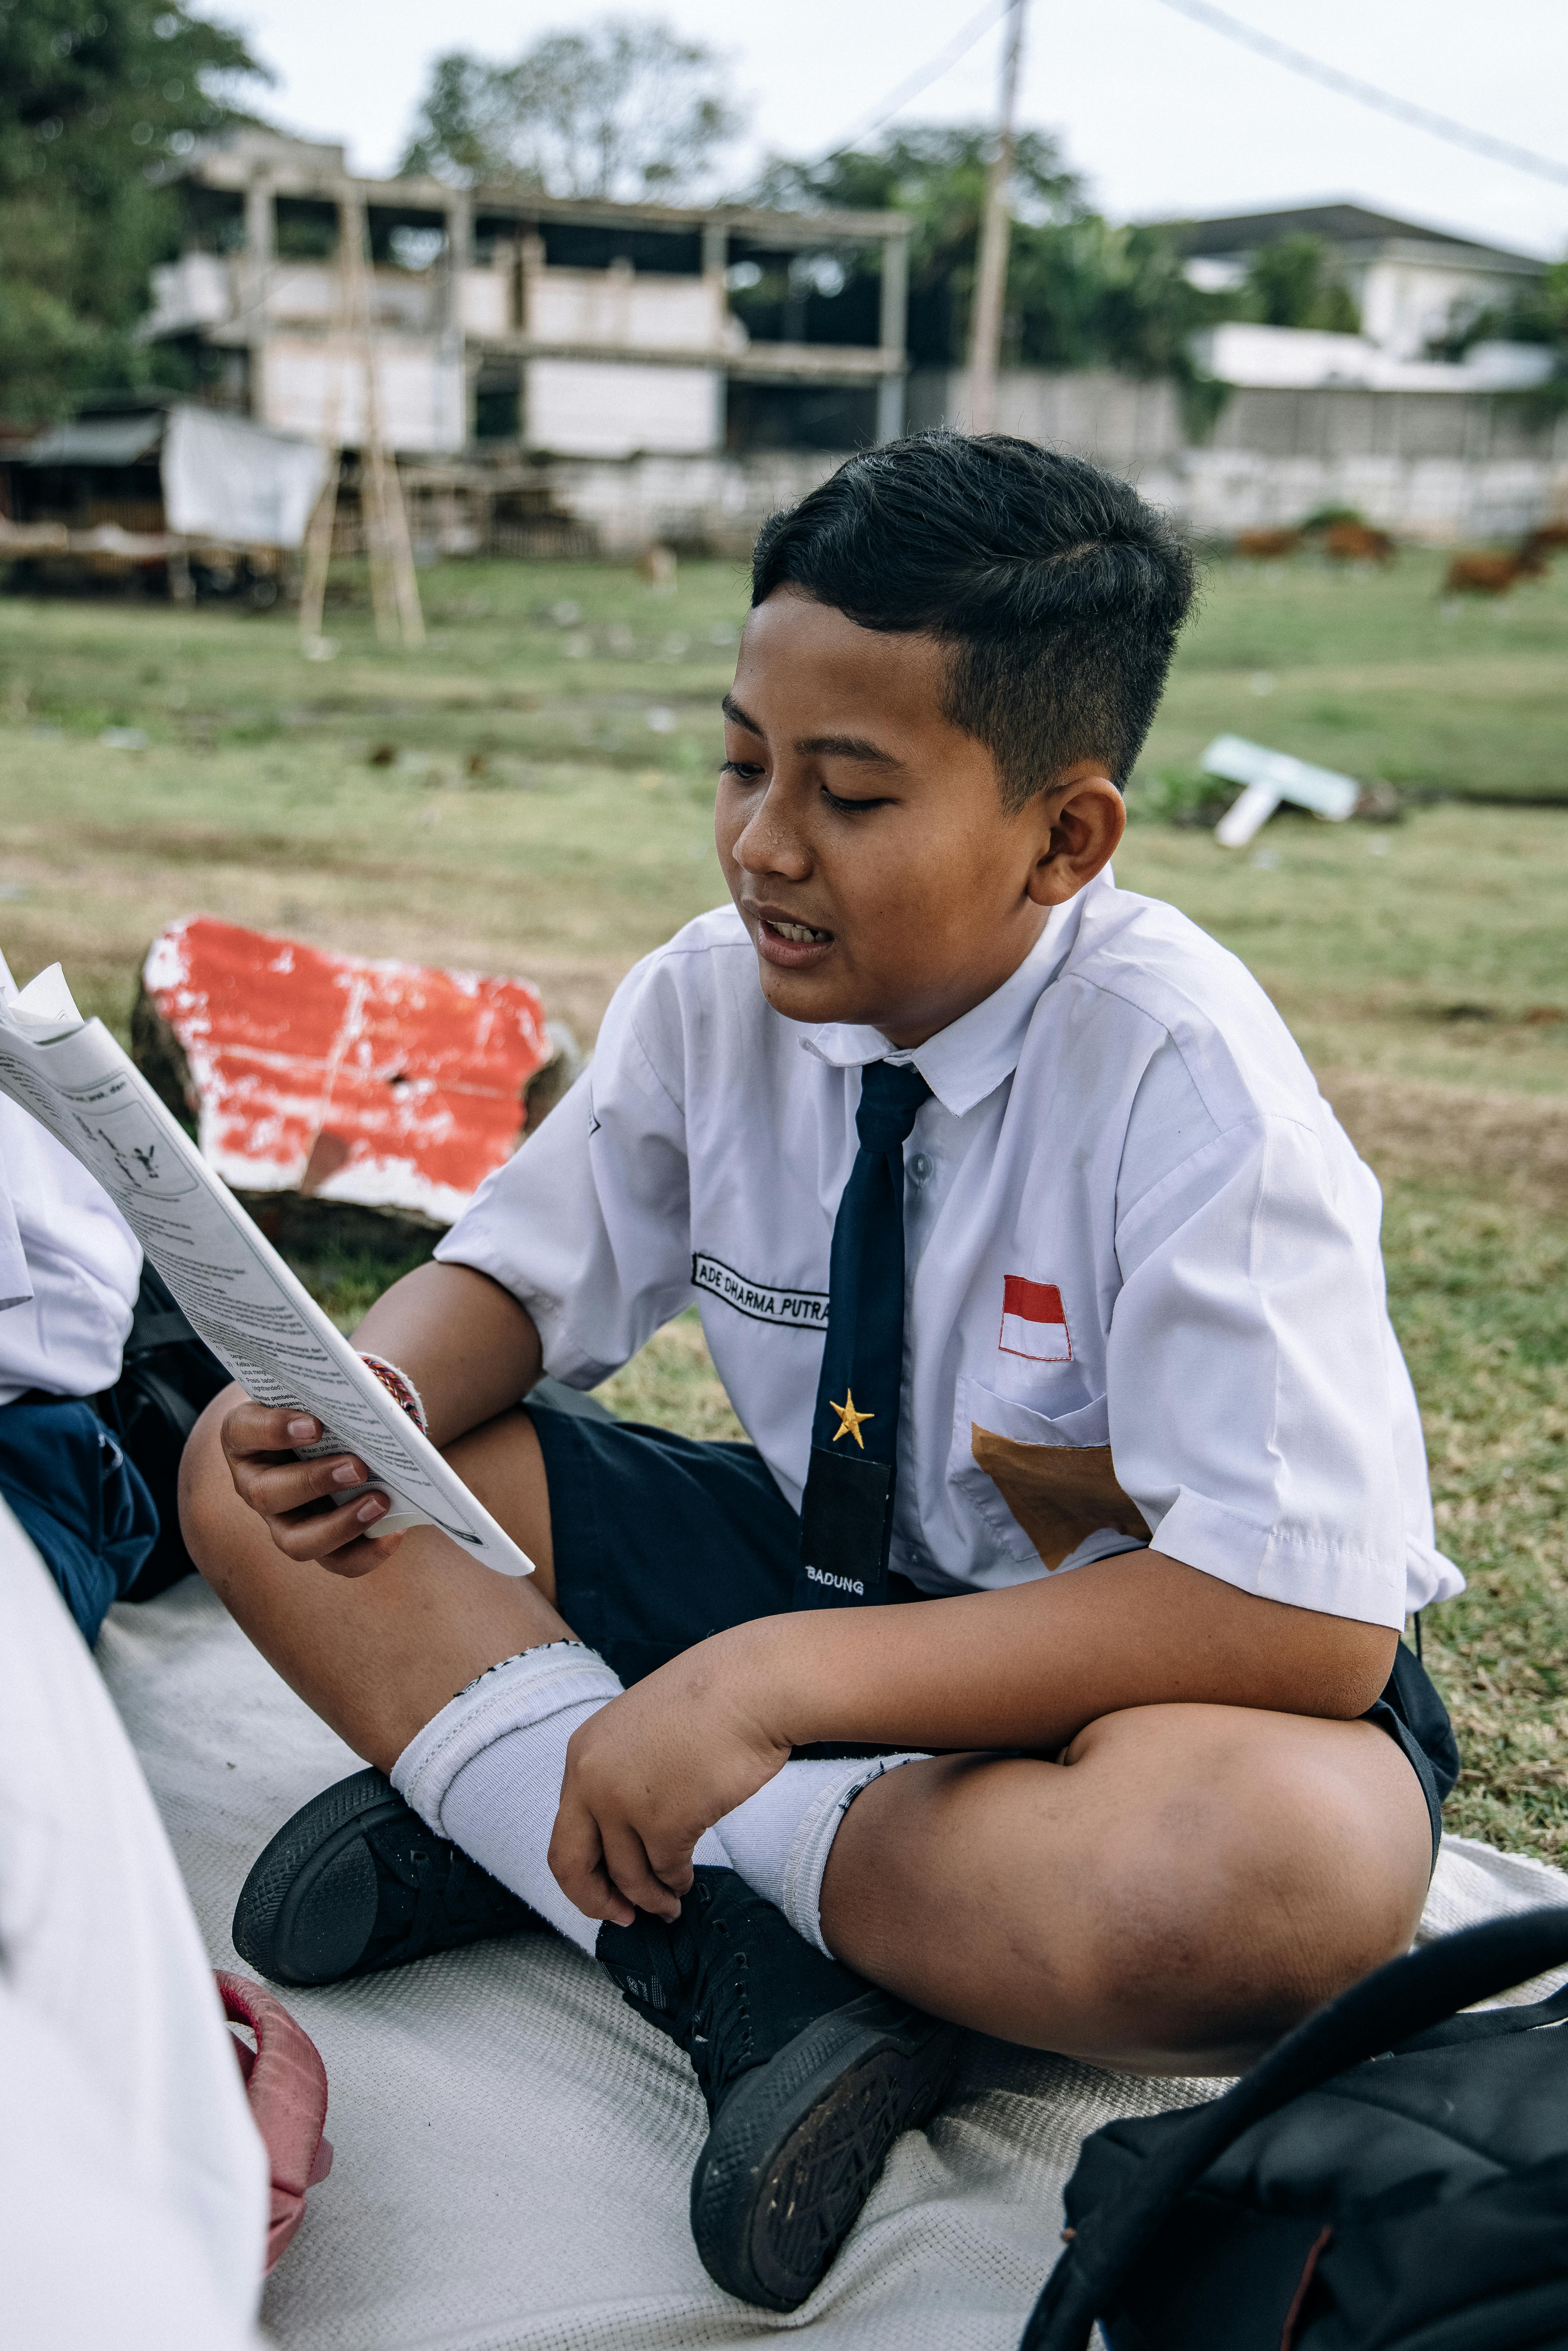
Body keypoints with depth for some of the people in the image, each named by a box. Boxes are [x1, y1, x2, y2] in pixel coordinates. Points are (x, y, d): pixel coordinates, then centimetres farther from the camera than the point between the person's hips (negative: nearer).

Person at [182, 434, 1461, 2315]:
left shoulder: (1186, 1078, -24)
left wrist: (779, 1677, -33)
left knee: (1285, 1859, -41)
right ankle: (738, 1949, -22)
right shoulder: (711, 997, -8)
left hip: (1134, 1660, -4)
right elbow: (518, 1277, 4)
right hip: (812, 1566, 5)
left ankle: (514, 1812, -24)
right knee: (262, 1480, -9)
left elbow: (1308, 1623, -29)